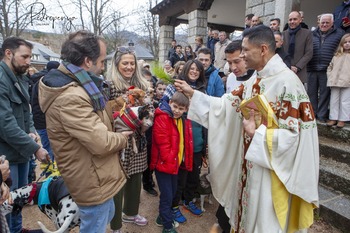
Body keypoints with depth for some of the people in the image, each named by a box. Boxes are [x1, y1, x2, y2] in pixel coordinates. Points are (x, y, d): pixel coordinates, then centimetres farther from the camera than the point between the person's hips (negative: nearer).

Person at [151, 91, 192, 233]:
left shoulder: (184, 120, 7)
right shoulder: (162, 118, -17)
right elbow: (162, 143, -22)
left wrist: (178, 160, 11)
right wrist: (169, 160, -21)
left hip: (176, 163, 8)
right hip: (163, 163, -8)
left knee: (172, 192, 20)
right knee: (167, 195, 0)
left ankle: (163, 218, 39)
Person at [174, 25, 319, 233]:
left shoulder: (287, 82, -21)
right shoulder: (256, 79, 4)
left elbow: (294, 134, -22)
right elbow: (228, 104, 7)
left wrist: (256, 133, -19)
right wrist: (193, 93, 5)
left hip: (272, 169, -7)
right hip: (251, 163, 7)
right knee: (249, 214, 24)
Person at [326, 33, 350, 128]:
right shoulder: (337, 55, 12)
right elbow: (330, 67, 17)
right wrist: (330, 77, 5)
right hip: (335, 82, 4)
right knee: (333, 101, 9)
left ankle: (342, 119, 11)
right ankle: (333, 118, 18)